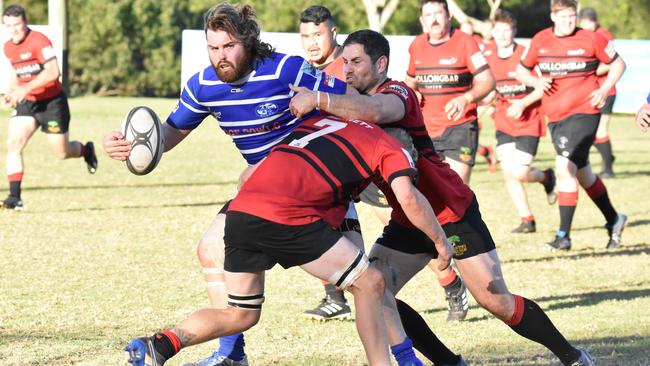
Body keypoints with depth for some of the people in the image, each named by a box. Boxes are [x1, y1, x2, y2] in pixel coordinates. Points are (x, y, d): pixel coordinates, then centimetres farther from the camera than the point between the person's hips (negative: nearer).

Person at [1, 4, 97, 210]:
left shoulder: (39, 41, -20)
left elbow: (53, 72, -29)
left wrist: (26, 88, -34)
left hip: (52, 102, -6)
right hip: (26, 103, 6)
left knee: (62, 153, 4)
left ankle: (86, 150, 40)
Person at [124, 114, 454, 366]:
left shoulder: (317, 122, 31)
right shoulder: (388, 145, 14)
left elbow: (248, 176, 29)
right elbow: (408, 198, -3)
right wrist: (440, 240, 11)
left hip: (240, 209, 6)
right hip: (287, 218, -6)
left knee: (240, 315, 19)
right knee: (369, 284, 9)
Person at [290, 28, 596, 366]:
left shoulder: (397, 93, -20)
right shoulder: (354, 103, 7)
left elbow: (373, 111, -43)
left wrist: (317, 100, -42)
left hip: (452, 214, -8)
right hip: (407, 221, 8)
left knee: (495, 300, -9)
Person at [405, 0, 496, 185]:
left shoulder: (464, 42, -8)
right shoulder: (417, 45, 8)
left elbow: (487, 81, -11)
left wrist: (465, 99, -29)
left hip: (460, 126, -5)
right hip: (425, 129, 5)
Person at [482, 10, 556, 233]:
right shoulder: (488, 57, 2)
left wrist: (523, 103, -20)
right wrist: (486, 100, -6)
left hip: (528, 121, -5)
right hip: (504, 122, 5)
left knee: (519, 172, -12)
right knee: (508, 173, -3)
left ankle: (546, 177, 22)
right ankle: (527, 219, 10)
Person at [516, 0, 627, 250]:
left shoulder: (590, 39, -4)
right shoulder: (540, 41, 5)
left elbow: (617, 63, 6)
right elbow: (521, 70, 15)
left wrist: (604, 90, -7)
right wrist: (536, 81, -6)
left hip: (584, 111, -5)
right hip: (554, 115, 5)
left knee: (565, 167, -19)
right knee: (582, 174, 15)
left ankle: (563, 236, -15)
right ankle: (613, 220, 36)